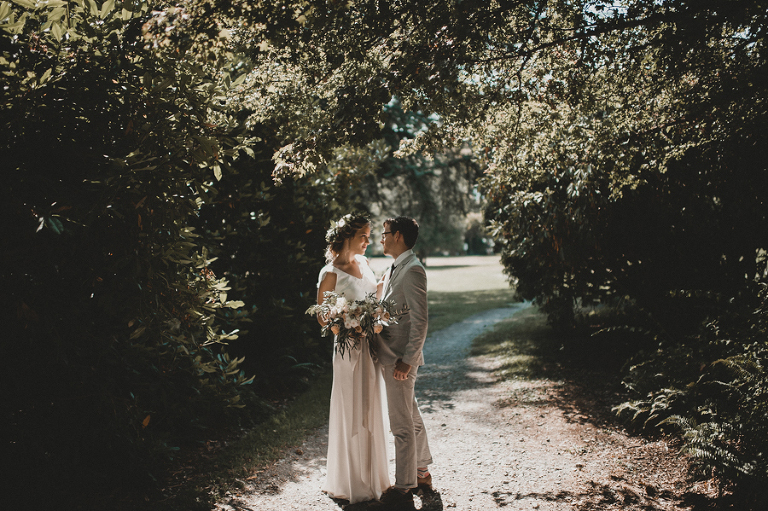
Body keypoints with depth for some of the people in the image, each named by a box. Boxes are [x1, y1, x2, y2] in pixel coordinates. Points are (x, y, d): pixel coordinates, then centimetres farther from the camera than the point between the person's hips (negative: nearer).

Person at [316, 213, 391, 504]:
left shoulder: (363, 263, 7)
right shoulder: (331, 273, -15)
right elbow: (323, 317, -12)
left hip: (372, 347, 8)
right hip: (351, 348, -8)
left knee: (372, 411, 17)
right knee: (353, 415, 4)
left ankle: (373, 475, 34)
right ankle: (352, 483, 21)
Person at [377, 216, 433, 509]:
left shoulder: (412, 270, -18)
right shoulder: (394, 269, 12)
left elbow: (420, 321, -21)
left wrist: (406, 360, -21)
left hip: (400, 359, -10)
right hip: (390, 355, 10)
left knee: (402, 424, 1)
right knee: (412, 417, 20)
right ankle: (422, 474, 35)